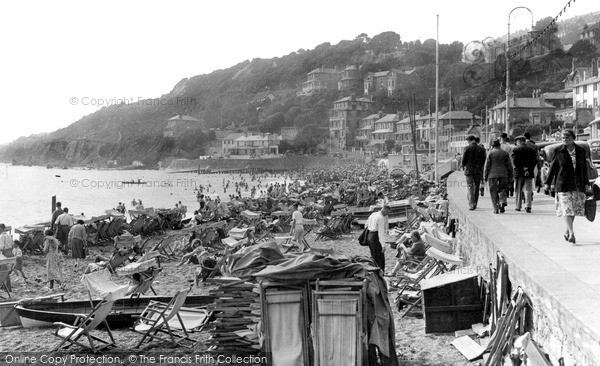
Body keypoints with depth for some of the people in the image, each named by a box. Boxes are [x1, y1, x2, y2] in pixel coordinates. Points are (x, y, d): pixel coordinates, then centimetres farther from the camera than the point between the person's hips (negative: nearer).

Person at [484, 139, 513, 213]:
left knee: (494, 193, 3)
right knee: (502, 190, 14)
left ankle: (496, 209, -1)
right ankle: (503, 202, -11)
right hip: (503, 175, 2)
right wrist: (510, 176, 12)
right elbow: (509, 165, 6)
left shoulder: (490, 153, -1)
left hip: (493, 175, -2)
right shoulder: (505, 153, 7)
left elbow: (487, 166, -2)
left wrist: (485, 176, 3)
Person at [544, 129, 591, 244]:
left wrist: (586, 183, 10)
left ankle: (567, 232, 23)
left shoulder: (581, 151, 7)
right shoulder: (559, 151, -1)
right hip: (563, 185, -3)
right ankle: (571, 233, -13)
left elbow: (584, 168, 12)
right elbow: (553, 167, 5)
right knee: (567, 209, -11)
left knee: (574, 209, 8)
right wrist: (548, 183, 5)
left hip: (578, 186, 3)